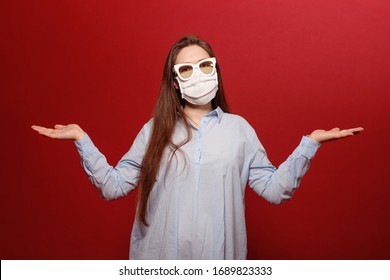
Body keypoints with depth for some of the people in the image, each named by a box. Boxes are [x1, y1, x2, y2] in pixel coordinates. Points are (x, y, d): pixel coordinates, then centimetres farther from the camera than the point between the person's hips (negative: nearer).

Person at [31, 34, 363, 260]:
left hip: (218, 257, 0)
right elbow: (114, 186, -2)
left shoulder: (239, 128, 2)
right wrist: (82, 139, -10)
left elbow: (275, 189, -1)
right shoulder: (155, 129, 1)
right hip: (161, 257, 0)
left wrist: (310, 143, -8)